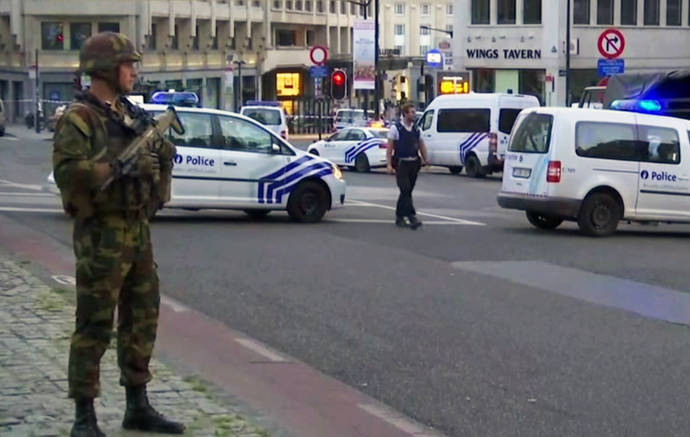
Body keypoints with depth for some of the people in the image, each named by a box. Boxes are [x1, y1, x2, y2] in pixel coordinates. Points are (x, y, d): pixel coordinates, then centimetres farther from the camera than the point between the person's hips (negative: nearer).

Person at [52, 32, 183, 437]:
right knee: (94, 327, -4)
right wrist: (122, 167, -25)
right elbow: (67, 172, -23)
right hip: (101, 233, -8)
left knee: (142, 320, 13)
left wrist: (161, 151, 1)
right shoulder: (78, 118, -11)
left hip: (137, 230, 8)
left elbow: (158, 159, 24)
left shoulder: (131, 114, 15)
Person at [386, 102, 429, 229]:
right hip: (401, 164, -6)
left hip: (414, 164, 6)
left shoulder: (416, 129, 12)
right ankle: (412, 217, -18)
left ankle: (400, 216, 19)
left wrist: (426, 159, 3)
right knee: (405, 190, -13)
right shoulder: (395, 128, -4)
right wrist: (389, 164, -11)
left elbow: (421, 145, 15)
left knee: (407, 191, 9)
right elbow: (389, 147, -5)